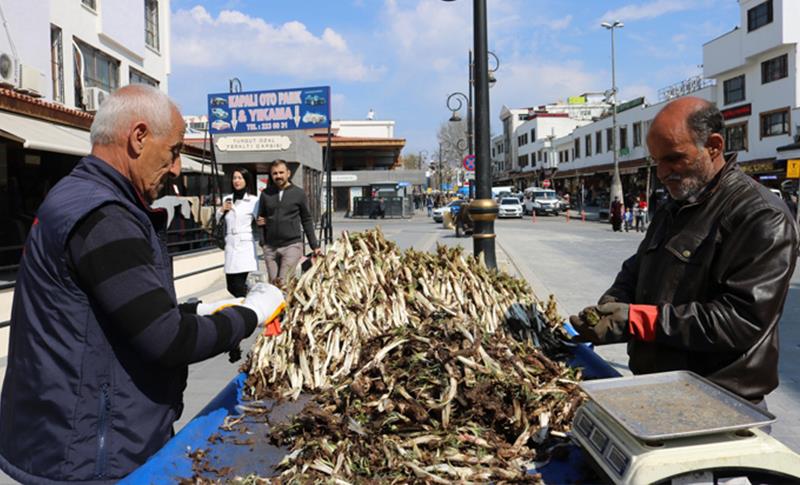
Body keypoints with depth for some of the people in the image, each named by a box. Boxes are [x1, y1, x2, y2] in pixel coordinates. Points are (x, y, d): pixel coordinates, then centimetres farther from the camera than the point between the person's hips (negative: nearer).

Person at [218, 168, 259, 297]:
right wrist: (221, 210, 3)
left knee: (238, 287, -13)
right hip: (230, 246, 5)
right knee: (231, 287, 6)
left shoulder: (253, 200, 0)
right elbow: (217, 222, 20)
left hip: (246, 246, -5)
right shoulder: (226, 199, 15)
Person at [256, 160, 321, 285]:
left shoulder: (299, 193, 1)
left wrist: (314, 246, 6)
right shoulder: (265, 194, 7)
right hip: (270, 247, 3)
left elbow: (307, 220, 7)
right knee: (273, 283, 6)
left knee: (284, 283, -13)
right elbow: (260, 217, 20)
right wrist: (259, 221, -5)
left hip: (292, 245, -3)